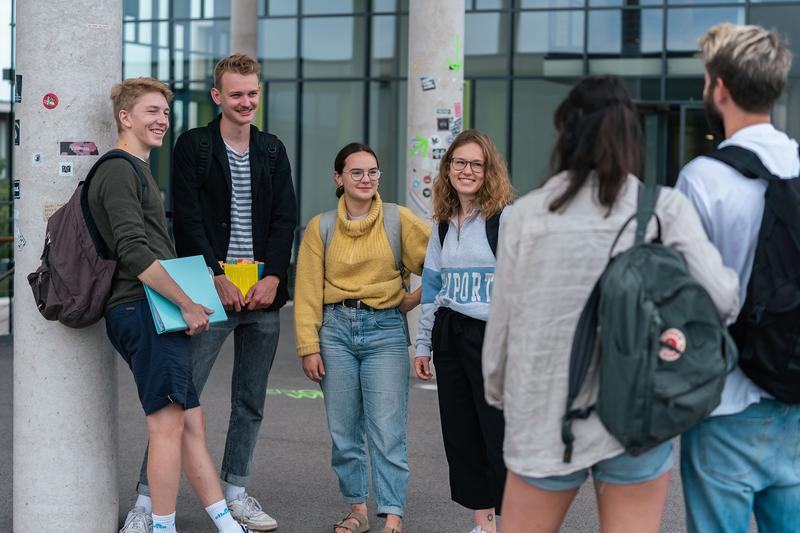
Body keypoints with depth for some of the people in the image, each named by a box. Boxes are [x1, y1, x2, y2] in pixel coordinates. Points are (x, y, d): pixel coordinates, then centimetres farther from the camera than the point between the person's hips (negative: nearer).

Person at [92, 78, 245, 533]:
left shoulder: (139, 172, 24)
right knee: (169, 423, -8)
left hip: (161, 313, 10)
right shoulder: (120, 172, -9)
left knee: (191, 423, 9)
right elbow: (135, 254, -19)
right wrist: (187, 304, -16)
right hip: (144, 312, -10)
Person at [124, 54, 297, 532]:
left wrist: (272, 279, -6)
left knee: (251, 402, 10)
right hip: (212, 293, -4)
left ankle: (236, 493, 21)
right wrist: (217, 280, -14)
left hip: (264, 295, 5)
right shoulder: (194, 145, 0)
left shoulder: (273, 151, 13)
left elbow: (285, 220, 8)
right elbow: (188, 220, -7)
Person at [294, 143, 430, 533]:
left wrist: (416, 298, -1)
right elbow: (308, 292, 3)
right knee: (343, 431, 7)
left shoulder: (398, 220, 1)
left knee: (387, 431, -6)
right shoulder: (320, 227, 5)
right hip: (336, 329, 2)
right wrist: (309, 347, -2)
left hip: (385, 329, -2)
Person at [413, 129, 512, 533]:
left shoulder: (506, 219, -7)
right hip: (449, 336, 7)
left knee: (500, 434, -6)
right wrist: (423, 345, 16)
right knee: (460, 434, 10)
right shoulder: (444, 225, 13)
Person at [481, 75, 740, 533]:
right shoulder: (665, 208, -5)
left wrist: (498, 393, 19)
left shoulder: (528, 213, -1)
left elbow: (503, 319, 4)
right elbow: (720, 297, -16)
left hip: (548, 414, 1)